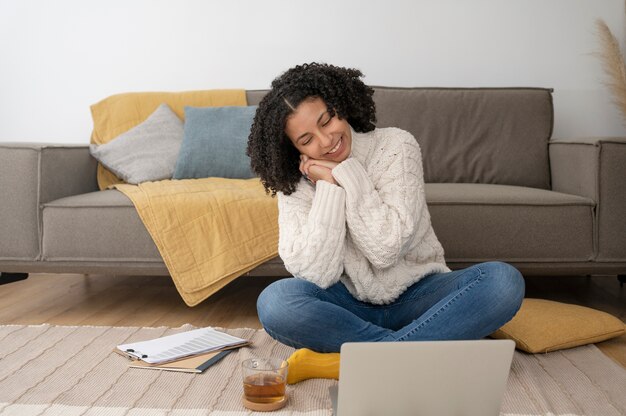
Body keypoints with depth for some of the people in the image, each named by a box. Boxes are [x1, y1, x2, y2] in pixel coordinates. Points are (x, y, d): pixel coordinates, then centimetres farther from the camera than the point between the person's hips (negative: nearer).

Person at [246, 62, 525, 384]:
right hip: (350, 304, 0)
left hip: (416, 296, 0)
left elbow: (386, 249, -18)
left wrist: (347, 172, -18)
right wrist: (328, 187, -19)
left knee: (504, 280, -28)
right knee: (274, 302, -30)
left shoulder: (396, 146, -9)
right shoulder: (294, 185, -5)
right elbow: (316, 276, -18)